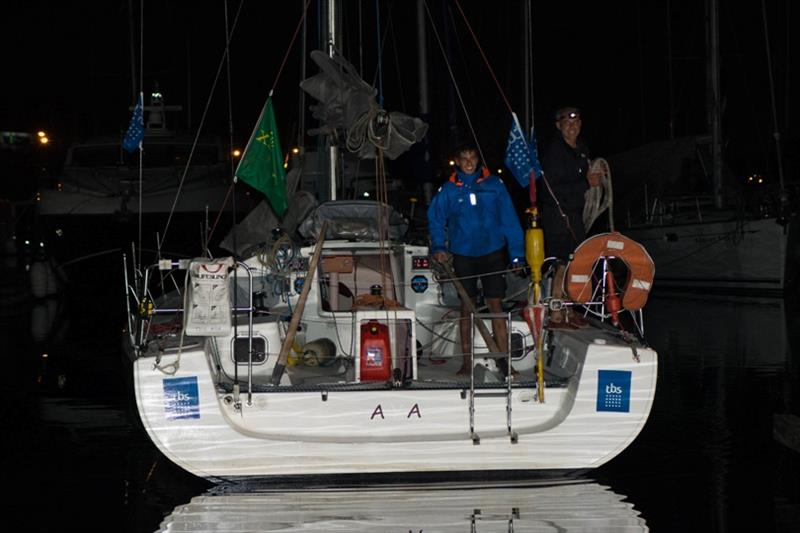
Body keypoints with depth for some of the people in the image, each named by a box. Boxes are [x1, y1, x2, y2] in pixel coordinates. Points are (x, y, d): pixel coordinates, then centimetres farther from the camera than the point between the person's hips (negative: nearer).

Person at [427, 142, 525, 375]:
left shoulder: (494, 184, 0)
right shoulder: (449, 190, 2)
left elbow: (509, 219, 0)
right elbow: (435, 220, 11)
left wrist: (517, 254, -4)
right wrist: (438, 247, -4)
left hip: (493, 253, -1)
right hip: (463, 255, 1)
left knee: (496, 305, -3)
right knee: (466, 307, 6)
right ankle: (467, 362, 12)